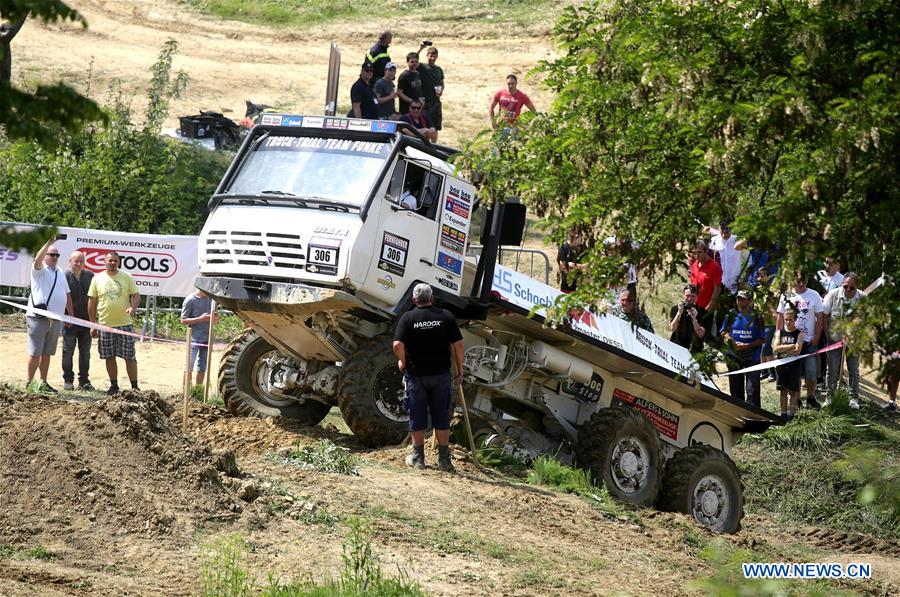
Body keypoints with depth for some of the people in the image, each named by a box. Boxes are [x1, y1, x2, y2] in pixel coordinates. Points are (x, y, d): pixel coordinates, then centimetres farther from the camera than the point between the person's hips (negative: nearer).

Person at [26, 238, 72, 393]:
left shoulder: (60, 273, 17)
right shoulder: (40, 270, -3)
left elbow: (67, 295, 21)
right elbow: (37, 260, -26)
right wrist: (49, 242, -35)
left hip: (55, 320, 6)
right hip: (38, 318, -6)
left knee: (47, 353, 11)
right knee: (35, 353, -6)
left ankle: (43, 383, 17)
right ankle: (29, 383, -2)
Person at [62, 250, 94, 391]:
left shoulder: (90, 276, 6)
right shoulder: (65, 277, -7)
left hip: (86, 321, 4)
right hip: (69, 321, -4)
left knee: (85, 352, 7)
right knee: (68, 351, 5)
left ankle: (84, 381, 14)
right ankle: (68, 380, 13)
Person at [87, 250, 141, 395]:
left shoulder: (126, 277, 3)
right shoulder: (97, 279, 4)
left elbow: (136, 296, 4)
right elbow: (92, 302, 7)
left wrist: (133, 307, -19)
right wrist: (93, 324, 4)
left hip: (124, 323, -1)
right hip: (105, 324, 1)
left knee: (129, 357, -1)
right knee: (109, 357, 6)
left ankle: (134, 386, 5)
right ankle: (114, 385, 16)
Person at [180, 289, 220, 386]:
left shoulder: (210, 299, 10)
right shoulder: (190, 300, -6)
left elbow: (215, 321, 19)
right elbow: (183, 321, -7)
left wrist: (215, 318, -7)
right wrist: (201, 319, -18)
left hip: (207, 339, 6)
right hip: (194, 339, -6)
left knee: (202, 368, 10)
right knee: (189, 367, -6)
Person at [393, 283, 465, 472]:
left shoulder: (407, 318, -5)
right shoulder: (446, 317, -1)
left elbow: (398, 345, -17)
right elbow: (458, 344, -5)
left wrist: (403, 362, 1)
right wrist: (460, 370, 4)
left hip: (416, 374, -1)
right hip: (441, 374, 1)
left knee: (417, 418, 9)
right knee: (441, 418, 6)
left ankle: (418, 457, 14)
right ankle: (444, 459, 7)